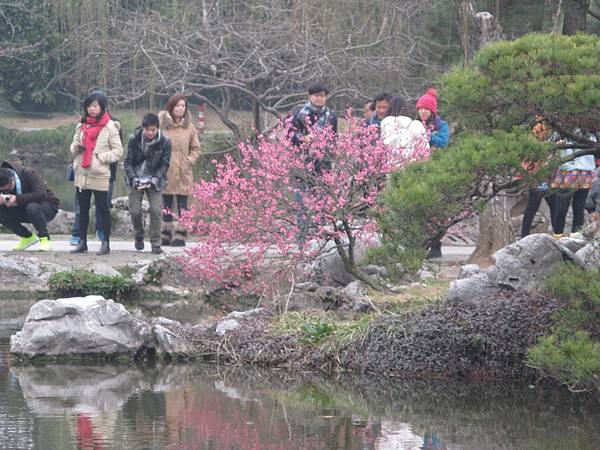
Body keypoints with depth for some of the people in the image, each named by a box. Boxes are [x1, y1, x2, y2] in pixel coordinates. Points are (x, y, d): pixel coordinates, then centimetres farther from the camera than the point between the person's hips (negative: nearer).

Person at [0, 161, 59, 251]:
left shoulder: (29, 174, -25)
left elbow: (41, 194, -37)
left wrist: (17, 199, -41)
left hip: (48, 207, -6)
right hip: (23, 209, 6)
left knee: (32, 207, -40)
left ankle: (45, 239, -19)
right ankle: (27, 237, 1)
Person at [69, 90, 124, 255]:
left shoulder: (110, 127, -5)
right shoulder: (82, 126, 11)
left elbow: (118, 151, -4)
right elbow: (73, 146, 18)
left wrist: (100, 157, -15)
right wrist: (76, 148, -5)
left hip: (100, 175, -5)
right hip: (81, 173, 5)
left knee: (103, 209, 0)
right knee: (83, 209, 10)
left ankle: (105, 243, 5)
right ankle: (82, 242, 17)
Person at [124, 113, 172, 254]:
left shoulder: (165, 142, -11)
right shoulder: (134, 139, -11)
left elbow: (165, 164, -6)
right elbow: (128, 162, -7)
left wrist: (154, 179, -20)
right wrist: (134, 179, -22)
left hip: (155, 180, 0)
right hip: (136, 179, 0)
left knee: (156, 210, -12)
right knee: (135, 210, -5)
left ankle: (156, 244, -4)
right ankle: (139, 237, 23)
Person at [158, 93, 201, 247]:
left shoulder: (189, 127, 7)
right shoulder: (162, 124, 0)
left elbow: (195, 148, 15)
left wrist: (190, 160, -2)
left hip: (183, 173, 1)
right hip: (165, 172, -1)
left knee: (182, 206, 0)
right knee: (166, 206, 6)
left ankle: (180, 236, 3)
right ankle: (166, 236, 13)